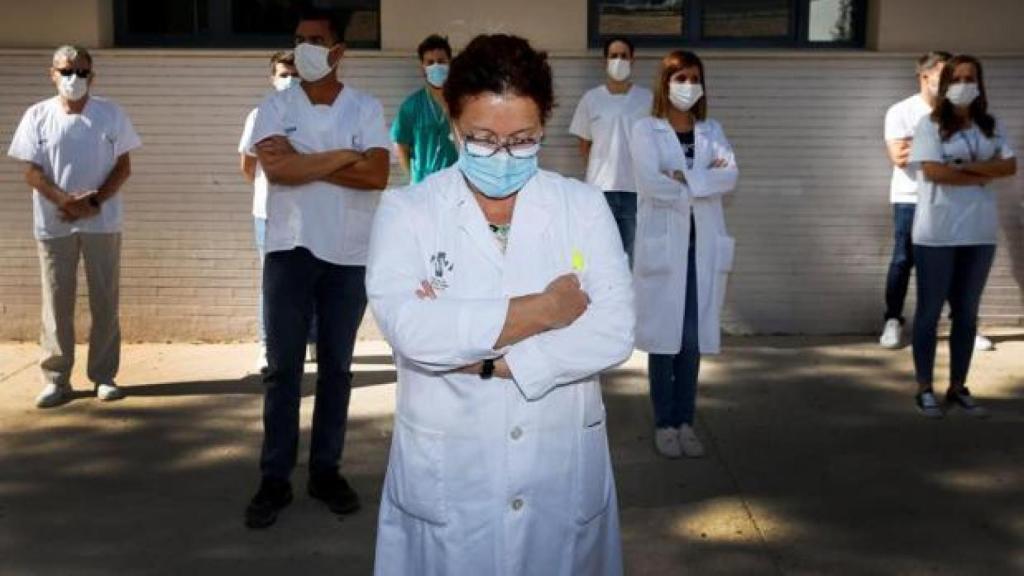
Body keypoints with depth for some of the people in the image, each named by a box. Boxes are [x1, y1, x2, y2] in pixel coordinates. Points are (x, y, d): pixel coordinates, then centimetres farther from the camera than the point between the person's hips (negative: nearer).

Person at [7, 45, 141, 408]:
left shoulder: (111, 114, 2)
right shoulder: (38, 115, 2)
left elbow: (123, 167, 0)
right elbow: (32, 172, -1)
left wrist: (95, 202, -13)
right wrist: (67, 201, -16)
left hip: (103, 223, 0)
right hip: (53, 225, 0)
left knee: (105, 302, 4)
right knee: (57, 303, 4)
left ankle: (104, 376, 13)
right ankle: (56, 380, 11)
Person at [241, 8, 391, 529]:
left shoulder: (366, 108, 1)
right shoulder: (275, 107, 2)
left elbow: (377, 175, -14)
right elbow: (276, 169, -15)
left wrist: (303, 161, -13)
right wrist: (342, 156, -12)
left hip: (348, 255, 0)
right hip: (289, 249, 0)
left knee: (336, 367, 9)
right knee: (282, 367, 3)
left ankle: (326, 470, 22)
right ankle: (275, 479, 12)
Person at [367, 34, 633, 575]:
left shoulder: (584, 206, 0)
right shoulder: (406, 210, -4)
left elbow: (614, 331, -11)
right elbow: (408, 328, -20)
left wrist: (485, 359, -18)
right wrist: (541, 310, -16)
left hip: (563, 472, 2)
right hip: (445, 478, -1)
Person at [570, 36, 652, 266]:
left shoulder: (647, 99, 2)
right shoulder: (591, 99, 4)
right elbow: (584, 144, 11)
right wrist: (599, 169, 6)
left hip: (637, 189, 0)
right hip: (600, 189, 0)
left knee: (633, 255, 5)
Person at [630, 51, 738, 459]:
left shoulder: (712, 130, 13)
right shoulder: (646, 129, 0)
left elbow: (731, 177, -4)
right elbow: (650, 183, -15)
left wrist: (683, 177, -15)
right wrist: (707, 179, -7)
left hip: (704, 245, 3)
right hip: (663, 244, -3)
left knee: (694, 338, 6)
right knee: (663, 335, 0)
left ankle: (685, 421, 16)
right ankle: (664, 423, 10)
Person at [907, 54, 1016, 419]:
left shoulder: (991, 126, 9)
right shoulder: (931, 124, -4)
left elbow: (1010, 167, -2)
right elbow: (933, 171, -15)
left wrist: (966, 167, -14)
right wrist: (983, 176, -7)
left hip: (980, 232, 5)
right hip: (937, 233, -4)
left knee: (967, 312, 10)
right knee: (930, 311, 3)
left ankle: (958, 388, 20)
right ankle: (925, 389, 11)